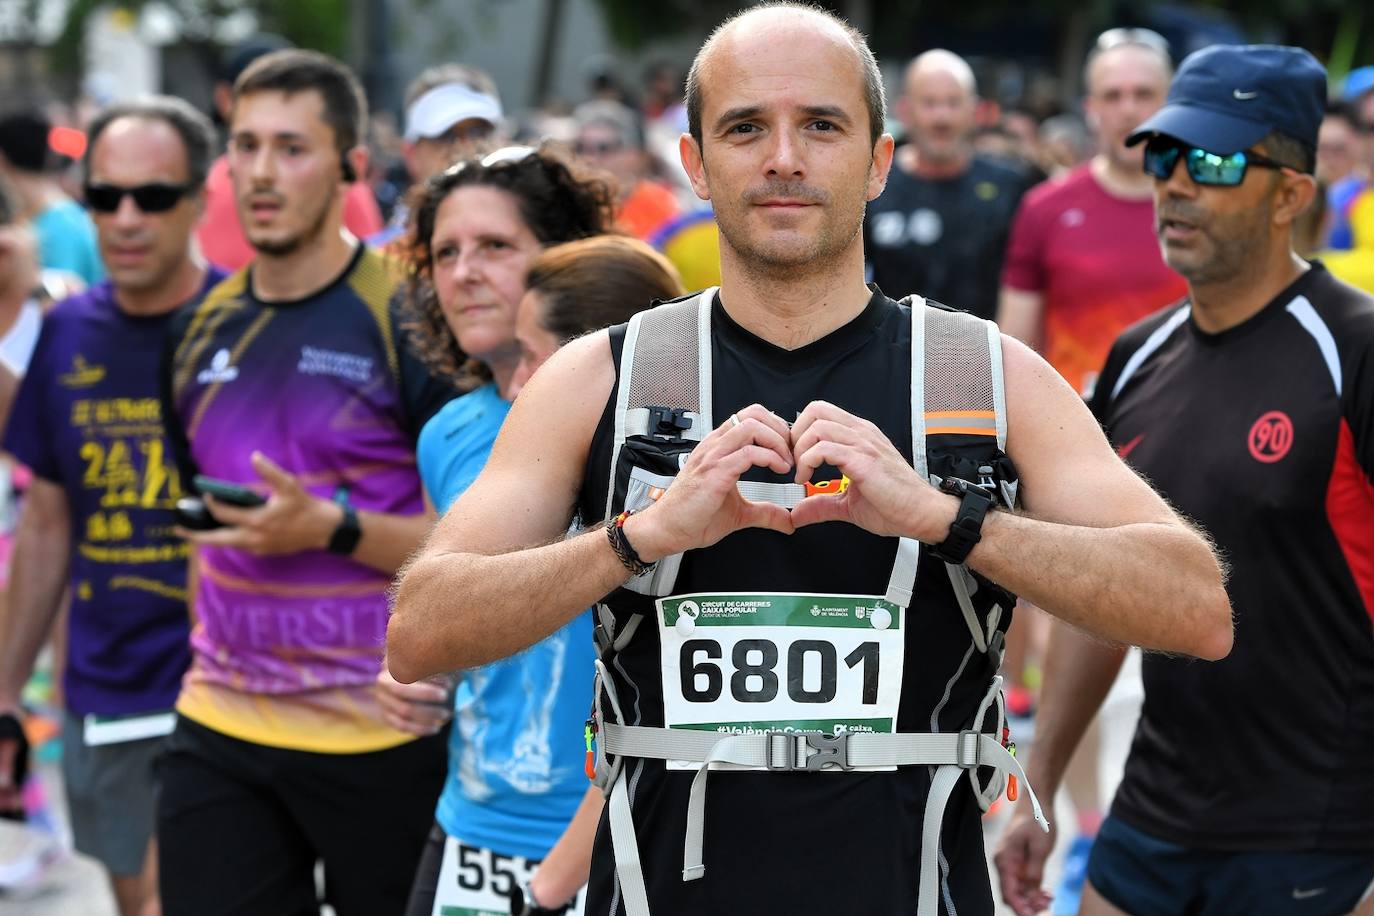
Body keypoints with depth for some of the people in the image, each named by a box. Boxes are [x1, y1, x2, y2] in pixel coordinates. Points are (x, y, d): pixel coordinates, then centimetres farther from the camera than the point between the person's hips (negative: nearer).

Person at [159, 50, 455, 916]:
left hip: (379, 737, -5)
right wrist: (210, 650, 13)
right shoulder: (202, 328, 8)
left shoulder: (409, 317, -9)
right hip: (221, 729, 5)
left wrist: (331, 528, -21)